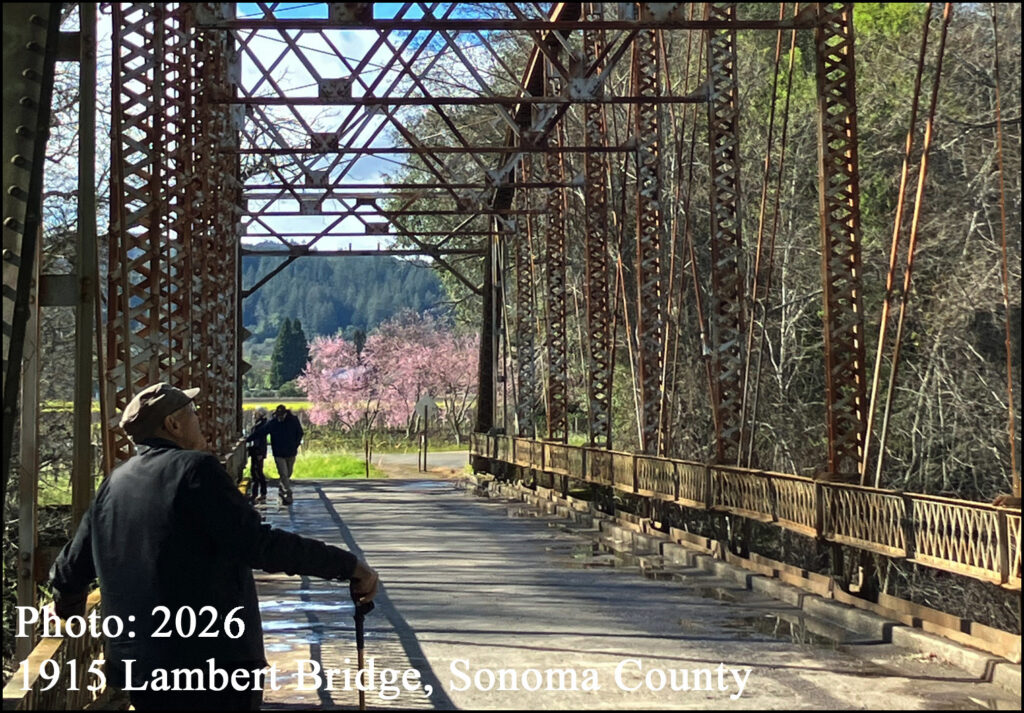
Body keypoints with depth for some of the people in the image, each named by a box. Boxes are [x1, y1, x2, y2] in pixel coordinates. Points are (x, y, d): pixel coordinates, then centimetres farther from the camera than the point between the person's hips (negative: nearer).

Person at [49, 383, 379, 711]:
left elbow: (71, 569, 16)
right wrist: (348, 564, -16)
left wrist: (67, 604, 39)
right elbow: (258, 544, -20)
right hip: (215, 663, -7)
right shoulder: (195, 468, -11)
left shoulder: (114, 483, 9)